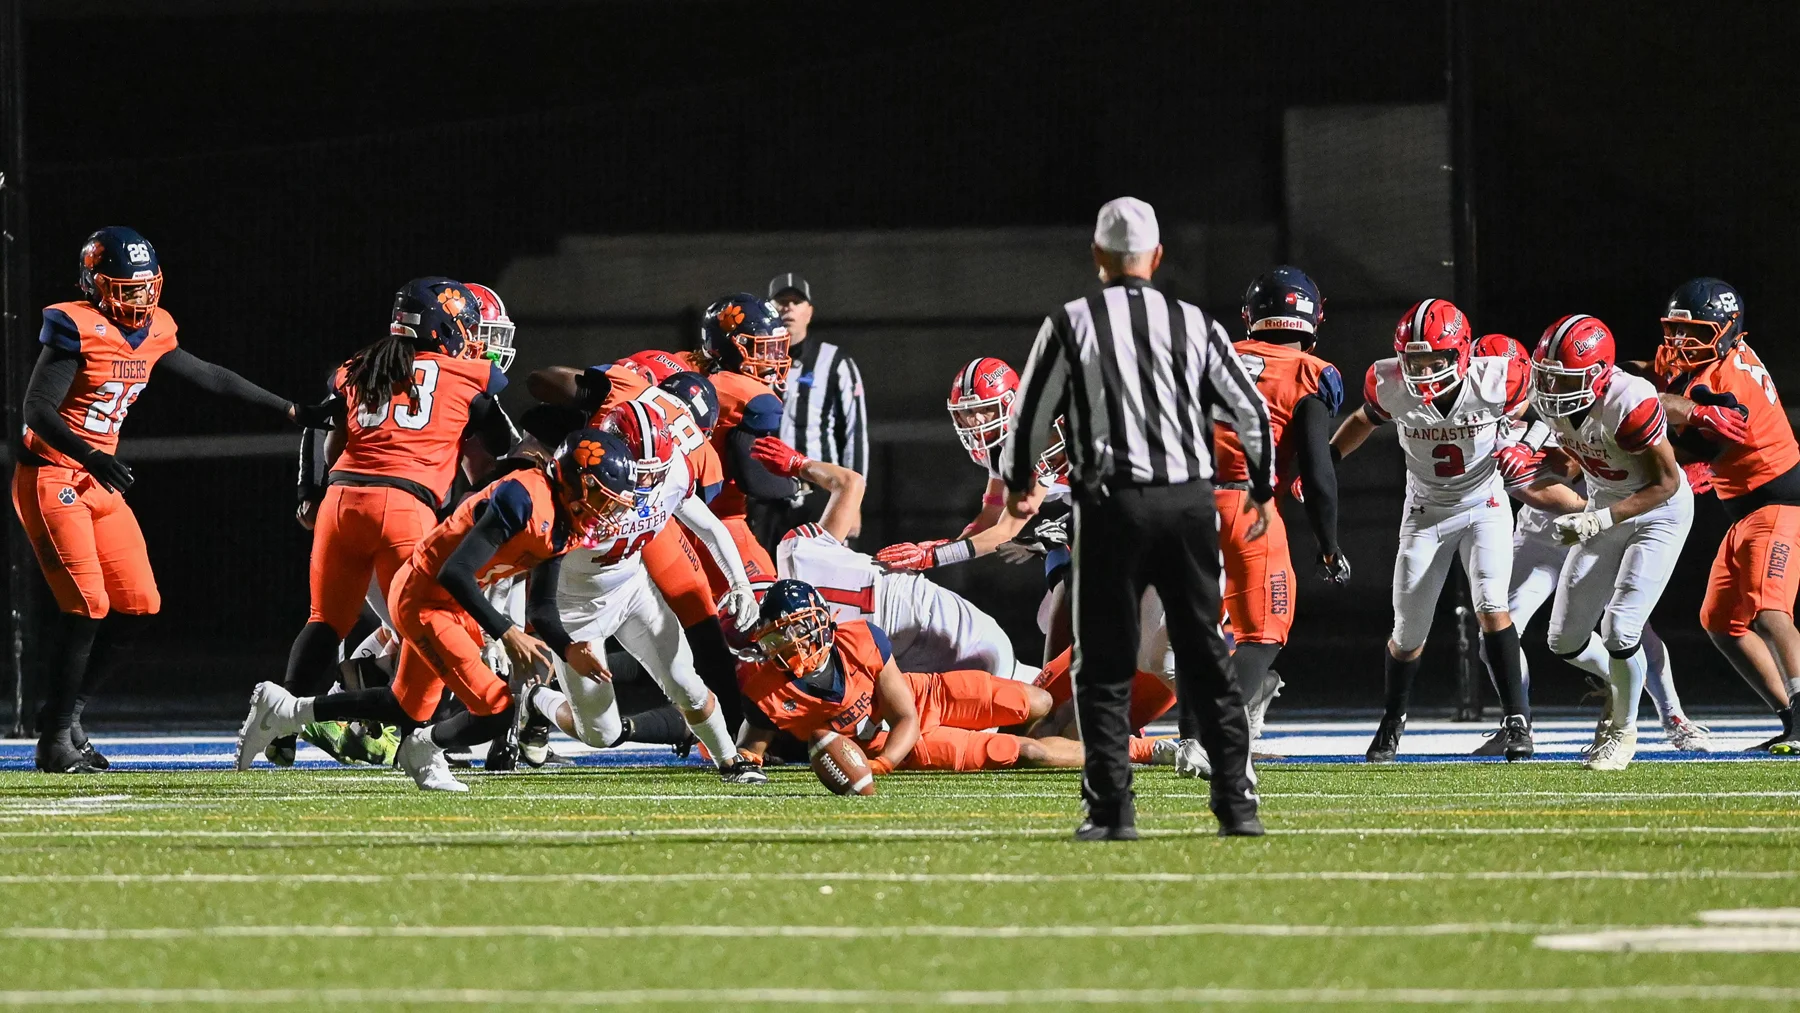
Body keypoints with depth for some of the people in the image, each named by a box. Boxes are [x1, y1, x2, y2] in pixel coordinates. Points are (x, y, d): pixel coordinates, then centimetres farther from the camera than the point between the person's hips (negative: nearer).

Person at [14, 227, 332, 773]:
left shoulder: (151, 334, 6)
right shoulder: (78, 330, -16)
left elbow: (211, 378, 18)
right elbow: (37, 409, -21)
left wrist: (292, 411, 20)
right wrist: (91, 457, -34)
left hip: (97, 482, 8)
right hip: (50, 476, -8)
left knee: (138, 605, 2)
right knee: (86, 605, -16)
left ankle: (68, 711, 15)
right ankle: (56, 739, -7)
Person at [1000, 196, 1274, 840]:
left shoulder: (1071, 326, -2)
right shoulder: (1193, 325, 6)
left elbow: (1032, 416, 4)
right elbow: (1250, 411, 11)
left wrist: (1019, 485, 25)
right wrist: (1263, 490, 28)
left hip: (1114, 504, -2)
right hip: (1191, 500, 2)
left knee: (1106, 668, 5)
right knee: (1207, 661, 9)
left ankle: (1111, 808, 0)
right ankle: (1236, 803, 5)